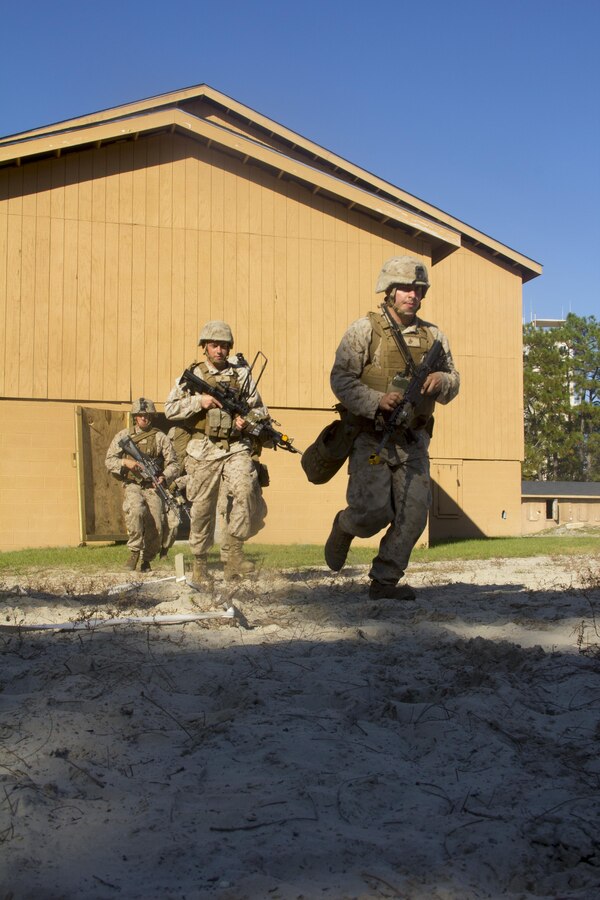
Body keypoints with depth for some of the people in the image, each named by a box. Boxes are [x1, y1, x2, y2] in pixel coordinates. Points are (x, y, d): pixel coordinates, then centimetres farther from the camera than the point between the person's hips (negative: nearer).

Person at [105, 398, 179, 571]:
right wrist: (125, 462, -12)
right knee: (136, 510, -33)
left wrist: (164, 477, -16)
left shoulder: (160, 437, 7)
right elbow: (109, 460, 8)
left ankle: (147, 560, 15)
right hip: (132, 485, -1)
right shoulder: (123, 436, 9)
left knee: (156, 526, -11)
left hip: (153, 487, 1)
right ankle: (134, 552, -17)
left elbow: (172, 463, 4)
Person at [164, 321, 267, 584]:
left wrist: (248, 420, -7)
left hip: (236, 447, 0)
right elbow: (170, 409, 3)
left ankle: (234, 549, -12)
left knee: (246, 489, -25)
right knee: (202, 508, 5)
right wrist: (199, 401, -10)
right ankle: (200, 563, 20)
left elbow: (259, 409, 14)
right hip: (203, 451, 0)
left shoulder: (241, 373, 10)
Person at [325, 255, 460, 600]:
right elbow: (341, 378, -7)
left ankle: (385, 581, 8)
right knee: (374, 511, -13)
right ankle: (344, 527, 23)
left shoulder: (433, 335, 11)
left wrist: (441, 381, -9)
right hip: (371, 438, -4)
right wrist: (376, 401, -22)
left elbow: (454, 384, 15)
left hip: (413, 442, 4)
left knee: (414, 511, -5)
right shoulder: (365, 329, -2)